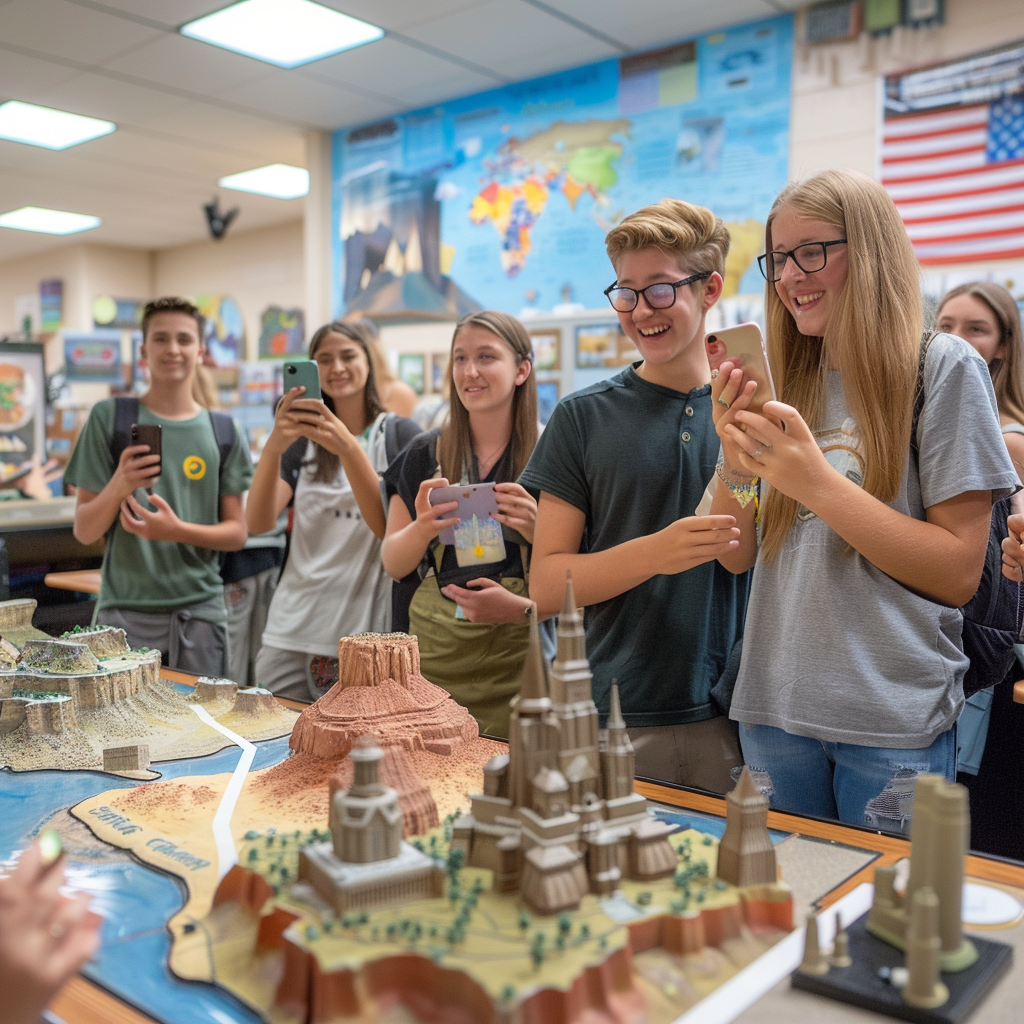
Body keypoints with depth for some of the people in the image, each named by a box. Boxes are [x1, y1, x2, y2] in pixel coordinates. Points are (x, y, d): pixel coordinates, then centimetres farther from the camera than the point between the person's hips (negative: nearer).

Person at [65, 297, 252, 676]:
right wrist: (118, 487, -20)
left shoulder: (222, 431, 6)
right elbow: (84, 531, 0)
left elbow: (237, 533, 4)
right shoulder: (109, 417, 1)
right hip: (125, 612, -1)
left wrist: (178, 530, -15)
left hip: (200, 612, 2)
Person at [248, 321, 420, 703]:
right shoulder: (302, 439, 12)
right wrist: (274, 445, -21)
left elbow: (390, 527, -14)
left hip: (366, 633, -3)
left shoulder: (398, 434, 2)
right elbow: (258, 523, -4)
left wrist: (347, 447, -26)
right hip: (291, 633, 3)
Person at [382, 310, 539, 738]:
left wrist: (539, 529, -19)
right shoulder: (425, 455, 6)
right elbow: (393, 565, 5)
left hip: (519, 658, -2)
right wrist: (423, 527, -16)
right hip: (434, 658, 2)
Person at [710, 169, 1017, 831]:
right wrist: (736, 463, -11)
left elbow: (960, 574, -12)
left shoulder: (944, 369, -6)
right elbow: (738, 557, 7)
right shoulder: (784, 384, 8)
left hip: (893, 723, -4)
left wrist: (816, 482, -20)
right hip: (775, 707, 4)